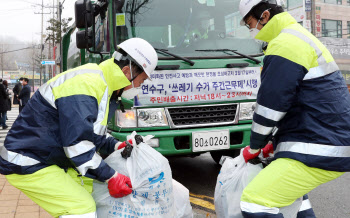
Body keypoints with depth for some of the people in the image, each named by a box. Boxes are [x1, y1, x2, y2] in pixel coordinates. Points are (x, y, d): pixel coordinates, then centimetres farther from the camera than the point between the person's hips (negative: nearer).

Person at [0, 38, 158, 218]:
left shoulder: (97, 81, 10)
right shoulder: (85, 84, -25)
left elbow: (91, 130, 20)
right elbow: (77, 142, -29)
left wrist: (115, 146, 5)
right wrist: (111, 177, -22)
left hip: (54, 161, 10)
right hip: (28, 165, -10)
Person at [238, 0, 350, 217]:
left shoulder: (284, 45, -15)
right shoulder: (301, 38, 20)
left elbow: (271, 106, -15)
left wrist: (255, 147, 0)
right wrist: (275, 143, 20)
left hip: (319, 151, -11)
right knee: (290, 184, 34)